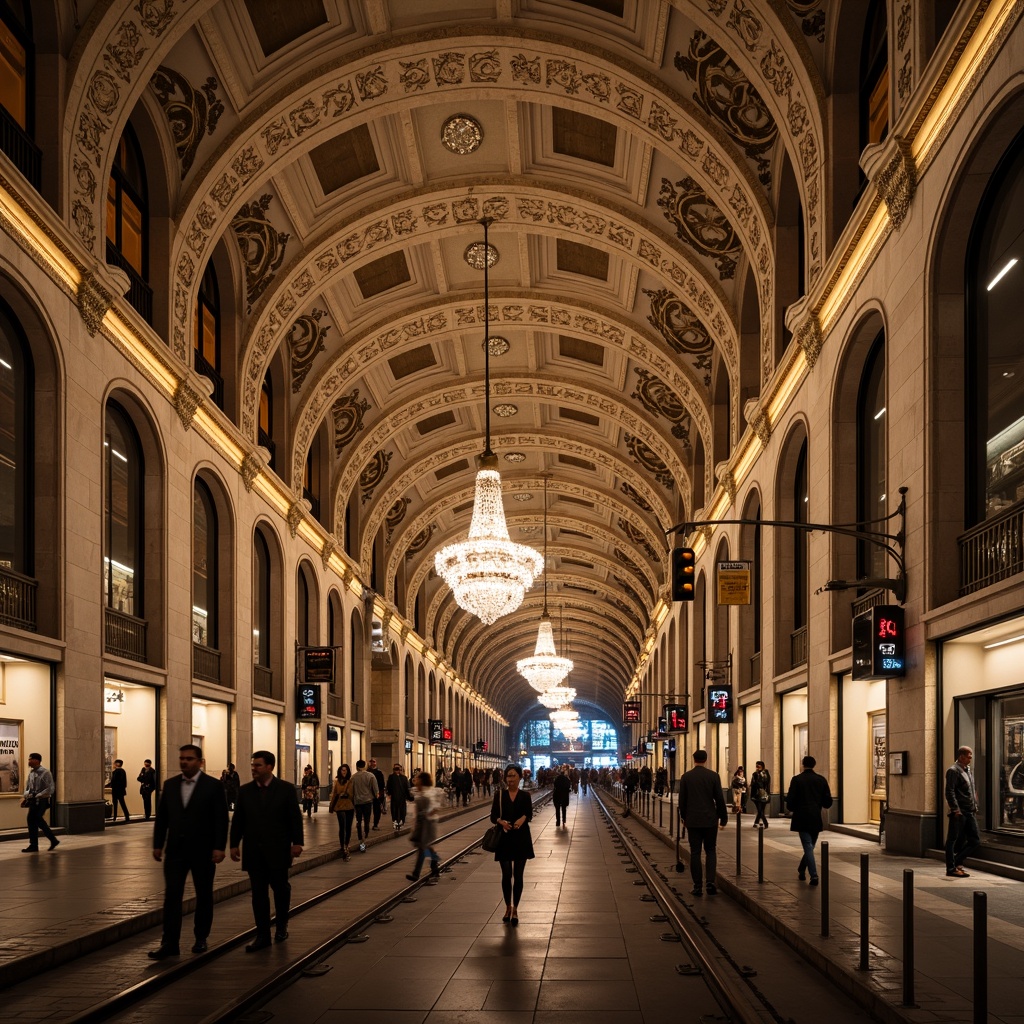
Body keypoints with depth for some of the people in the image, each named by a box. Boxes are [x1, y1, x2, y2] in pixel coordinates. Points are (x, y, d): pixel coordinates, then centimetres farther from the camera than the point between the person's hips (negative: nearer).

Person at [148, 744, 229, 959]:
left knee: (204, 895, 8)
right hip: (175, 850, 3)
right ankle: (169, 943, -3)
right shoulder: (170, 785, 6)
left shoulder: (213, 786, -5)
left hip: (202, 851, -3)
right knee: (172, 895, -4)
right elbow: (161, 817, 10)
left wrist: (219, 847, -13)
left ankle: (201, 938, 22)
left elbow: (221, 820, -7)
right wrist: (158, 844, 4)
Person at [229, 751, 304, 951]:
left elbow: (295, 818, -2)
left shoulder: (286, 789, -1)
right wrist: (234, 844, 5)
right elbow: (238, 820, 10)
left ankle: (281, 925, 29)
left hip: (277, 850, -2)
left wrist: (297, 842, -8)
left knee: (280, 887, 6)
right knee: (258, 892, 2)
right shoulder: (245, 791, 7)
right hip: (253, 850, 2)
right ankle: (263, 935, 6)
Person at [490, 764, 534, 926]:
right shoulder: (499, 795, 1)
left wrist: (523, 818, -26)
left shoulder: (525, 795, 1)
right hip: (504, 839, 0)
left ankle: (515, 910, 15)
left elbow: (529, 815, -4)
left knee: (518, 875, 4)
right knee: (506, 875, 2)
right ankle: (508, 907, 22)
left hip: (521, 839, 0)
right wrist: (501, 821, -21)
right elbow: (493, 816, 0)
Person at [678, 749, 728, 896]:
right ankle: (710, 882, -3)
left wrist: (683, 817, 15)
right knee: (711, 851, 11)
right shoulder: (713, 776, -5)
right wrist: (723, 818, 6)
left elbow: (682, 800, 2)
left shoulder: (686, 777, -2)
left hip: (693, 820, 0)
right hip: (710, 819, 0)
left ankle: (697, 886, 3)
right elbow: (719, 799, -4)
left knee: (695, 853, 5)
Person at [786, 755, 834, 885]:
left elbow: (790, 801, -8)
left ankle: (814, 875, -13)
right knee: (810, 846, 18)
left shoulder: (797, 780, -7)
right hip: (816, 819, 3)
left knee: (808, 847, -2)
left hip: (802, 819, -3)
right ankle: (801, 871, 30)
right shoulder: (821, 780, 1)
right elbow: (828, 802, 0)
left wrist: (794, 809, 12)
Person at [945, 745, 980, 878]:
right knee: (954, 841, -1)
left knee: (975, 841, 8)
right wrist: (955, 810, -19)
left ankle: (957, 862, 18)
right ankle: (951, 869, 4)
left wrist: (975, 808, 16)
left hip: (970, 812, 9)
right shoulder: (953, 771, -10)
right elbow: (949, 792, -16)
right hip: (959, 812, -9)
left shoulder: (968, 770, 18)